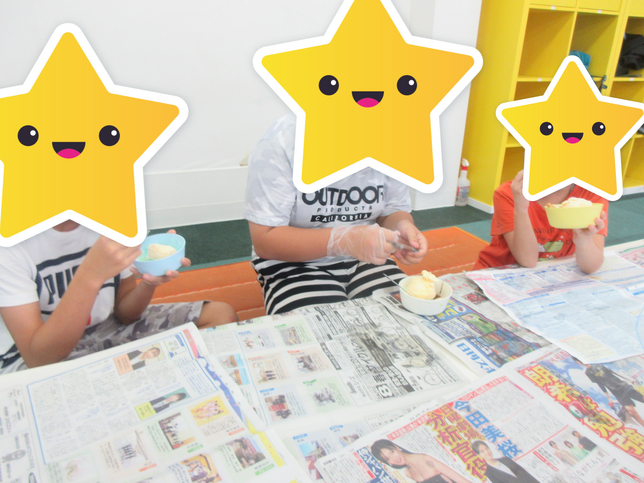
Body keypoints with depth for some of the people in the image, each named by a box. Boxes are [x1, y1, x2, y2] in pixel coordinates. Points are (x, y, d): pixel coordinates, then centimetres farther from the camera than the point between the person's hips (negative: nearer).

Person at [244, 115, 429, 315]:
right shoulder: (280, 143, -18)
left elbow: (394, 211, 7)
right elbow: (264, 240, -20)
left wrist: (401, 225, -18)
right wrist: (343, 240, -32)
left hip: (365, 262, 4)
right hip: (295, 263, -4)